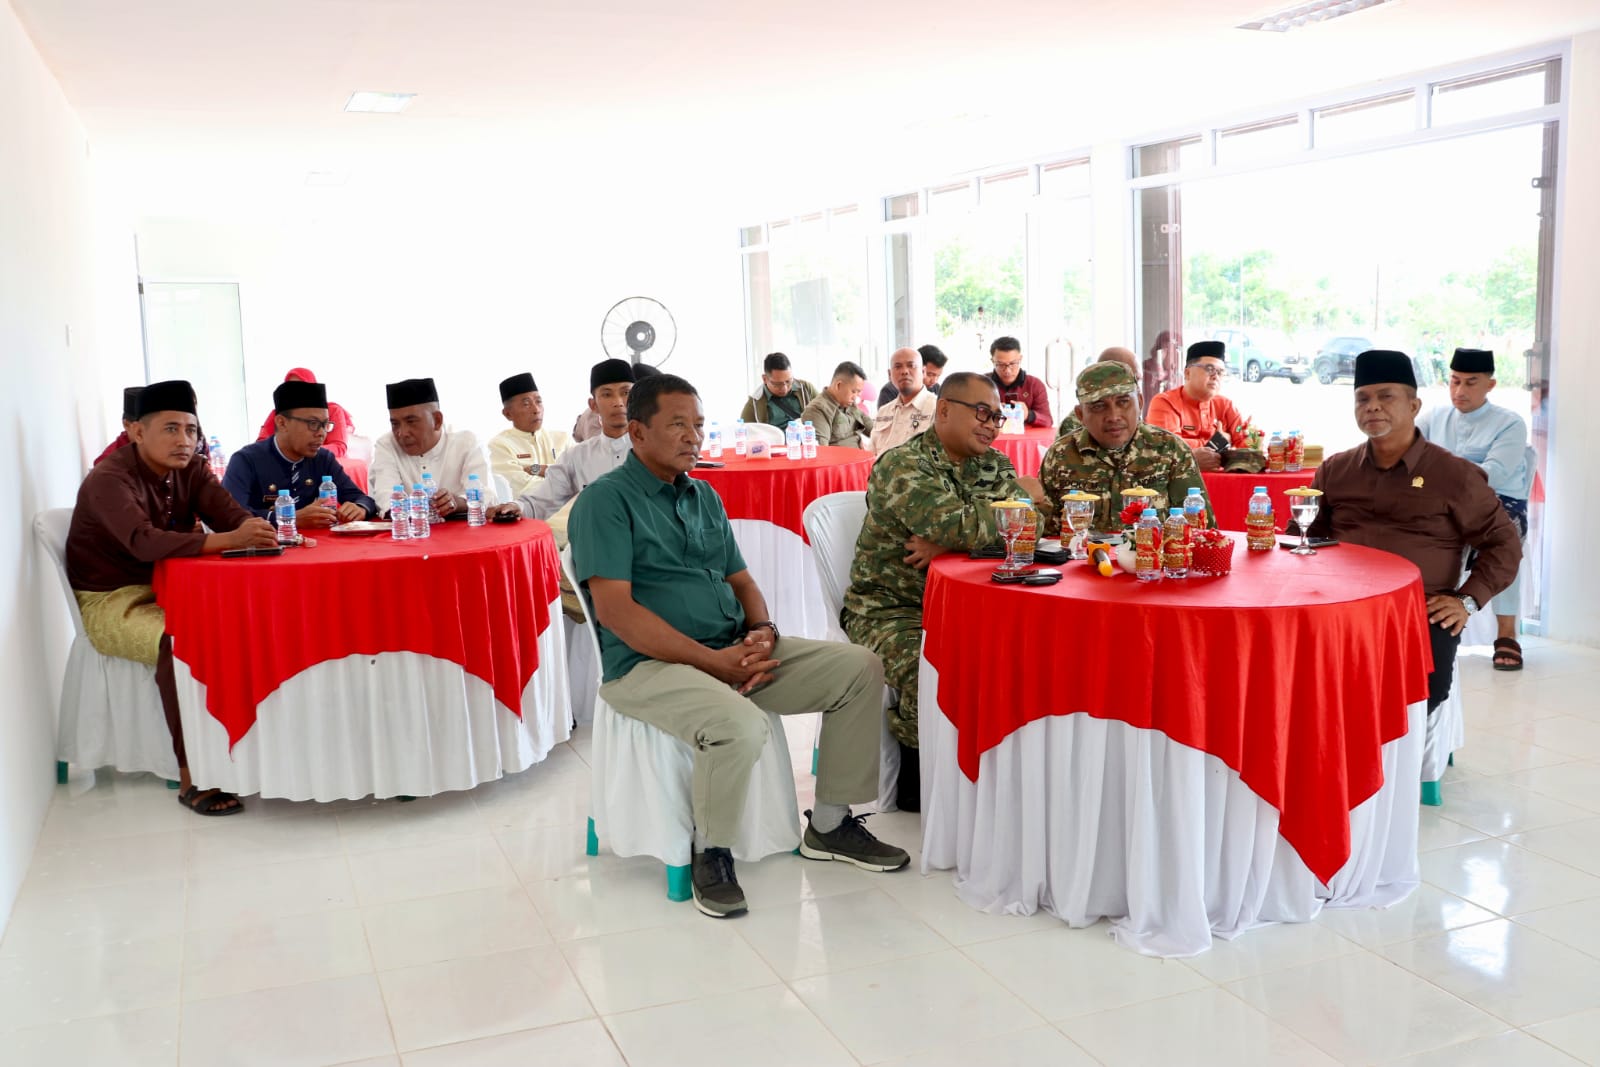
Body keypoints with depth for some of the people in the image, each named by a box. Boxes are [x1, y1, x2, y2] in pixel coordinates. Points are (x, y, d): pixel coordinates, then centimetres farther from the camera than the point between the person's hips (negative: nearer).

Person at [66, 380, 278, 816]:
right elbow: (144, 542, -36)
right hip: (112, 602, -7)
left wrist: (255, 531, -37)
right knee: (180, 643, -34)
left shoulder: (190, 469, 3)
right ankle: (191, 777, -28)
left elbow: (232, 514, -11)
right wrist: (228, 540, -50)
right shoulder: (109, 480, -19)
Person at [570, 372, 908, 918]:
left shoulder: (704, 496, 17)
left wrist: (762, 631, -4)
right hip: (649, 665, -8)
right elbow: (614, 609, -17)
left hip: (734, 651, 8)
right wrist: (715, 660, -20)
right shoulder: (605, 500, -7)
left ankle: (830, 824, 9)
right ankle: (712, 852, -8)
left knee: (861, 669, -2)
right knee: (741, 726, -36)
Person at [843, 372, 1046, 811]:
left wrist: (948, 542, -20)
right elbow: (958, 527, -28)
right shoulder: (902, 465, -13)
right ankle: (916, 779, -5)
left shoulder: (993, 465, 10)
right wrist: (1023, 496, -10)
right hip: (891, 611, -6)